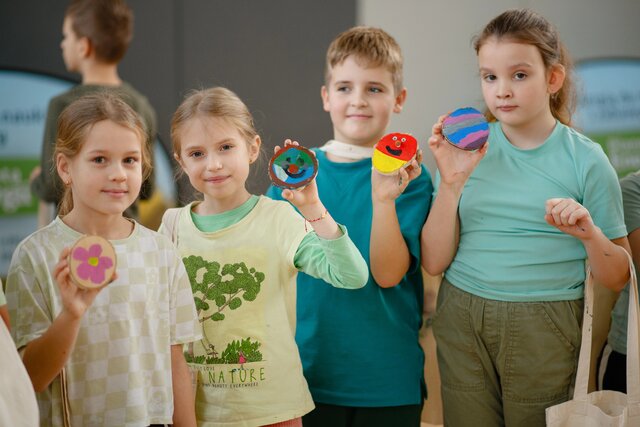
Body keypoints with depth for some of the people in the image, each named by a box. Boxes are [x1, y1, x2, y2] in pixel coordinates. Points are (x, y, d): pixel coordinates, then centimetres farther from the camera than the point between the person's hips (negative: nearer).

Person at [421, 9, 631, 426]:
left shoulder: (585, 159, -4)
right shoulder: (468, 147, 0)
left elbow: (618, 278, 1)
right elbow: (434, 262, -3)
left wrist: (589, 234, -19)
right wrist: (451, 183, -13)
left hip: (545, 331, -1)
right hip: (462, 324, 2)